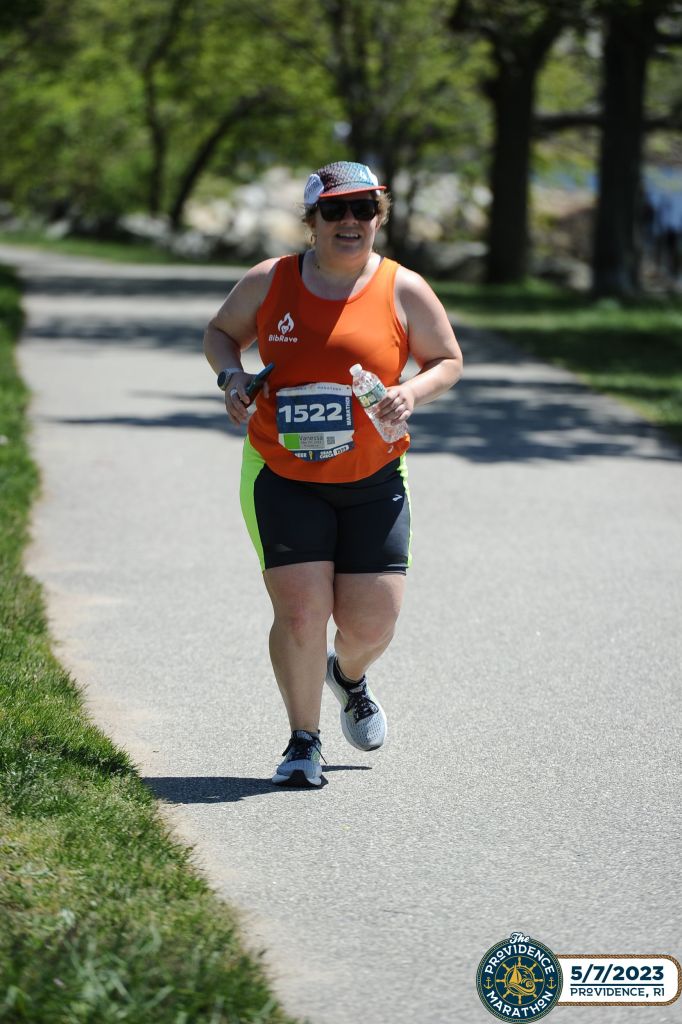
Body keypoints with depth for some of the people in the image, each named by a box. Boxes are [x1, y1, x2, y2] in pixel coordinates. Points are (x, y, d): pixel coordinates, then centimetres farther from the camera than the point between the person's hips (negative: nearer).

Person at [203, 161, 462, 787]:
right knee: (300, 609, -13)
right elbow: (220, 332, 15)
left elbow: (448, 361, 8)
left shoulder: (404, 290, -1)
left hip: (373, 482, 1)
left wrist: (412, 393, -13)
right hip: (283, 478, -1)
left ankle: (349, 676, 38)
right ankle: (304, 741, 6)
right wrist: (232, 377, -6)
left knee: (372, 621, 0)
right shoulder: (269, 283, -1)